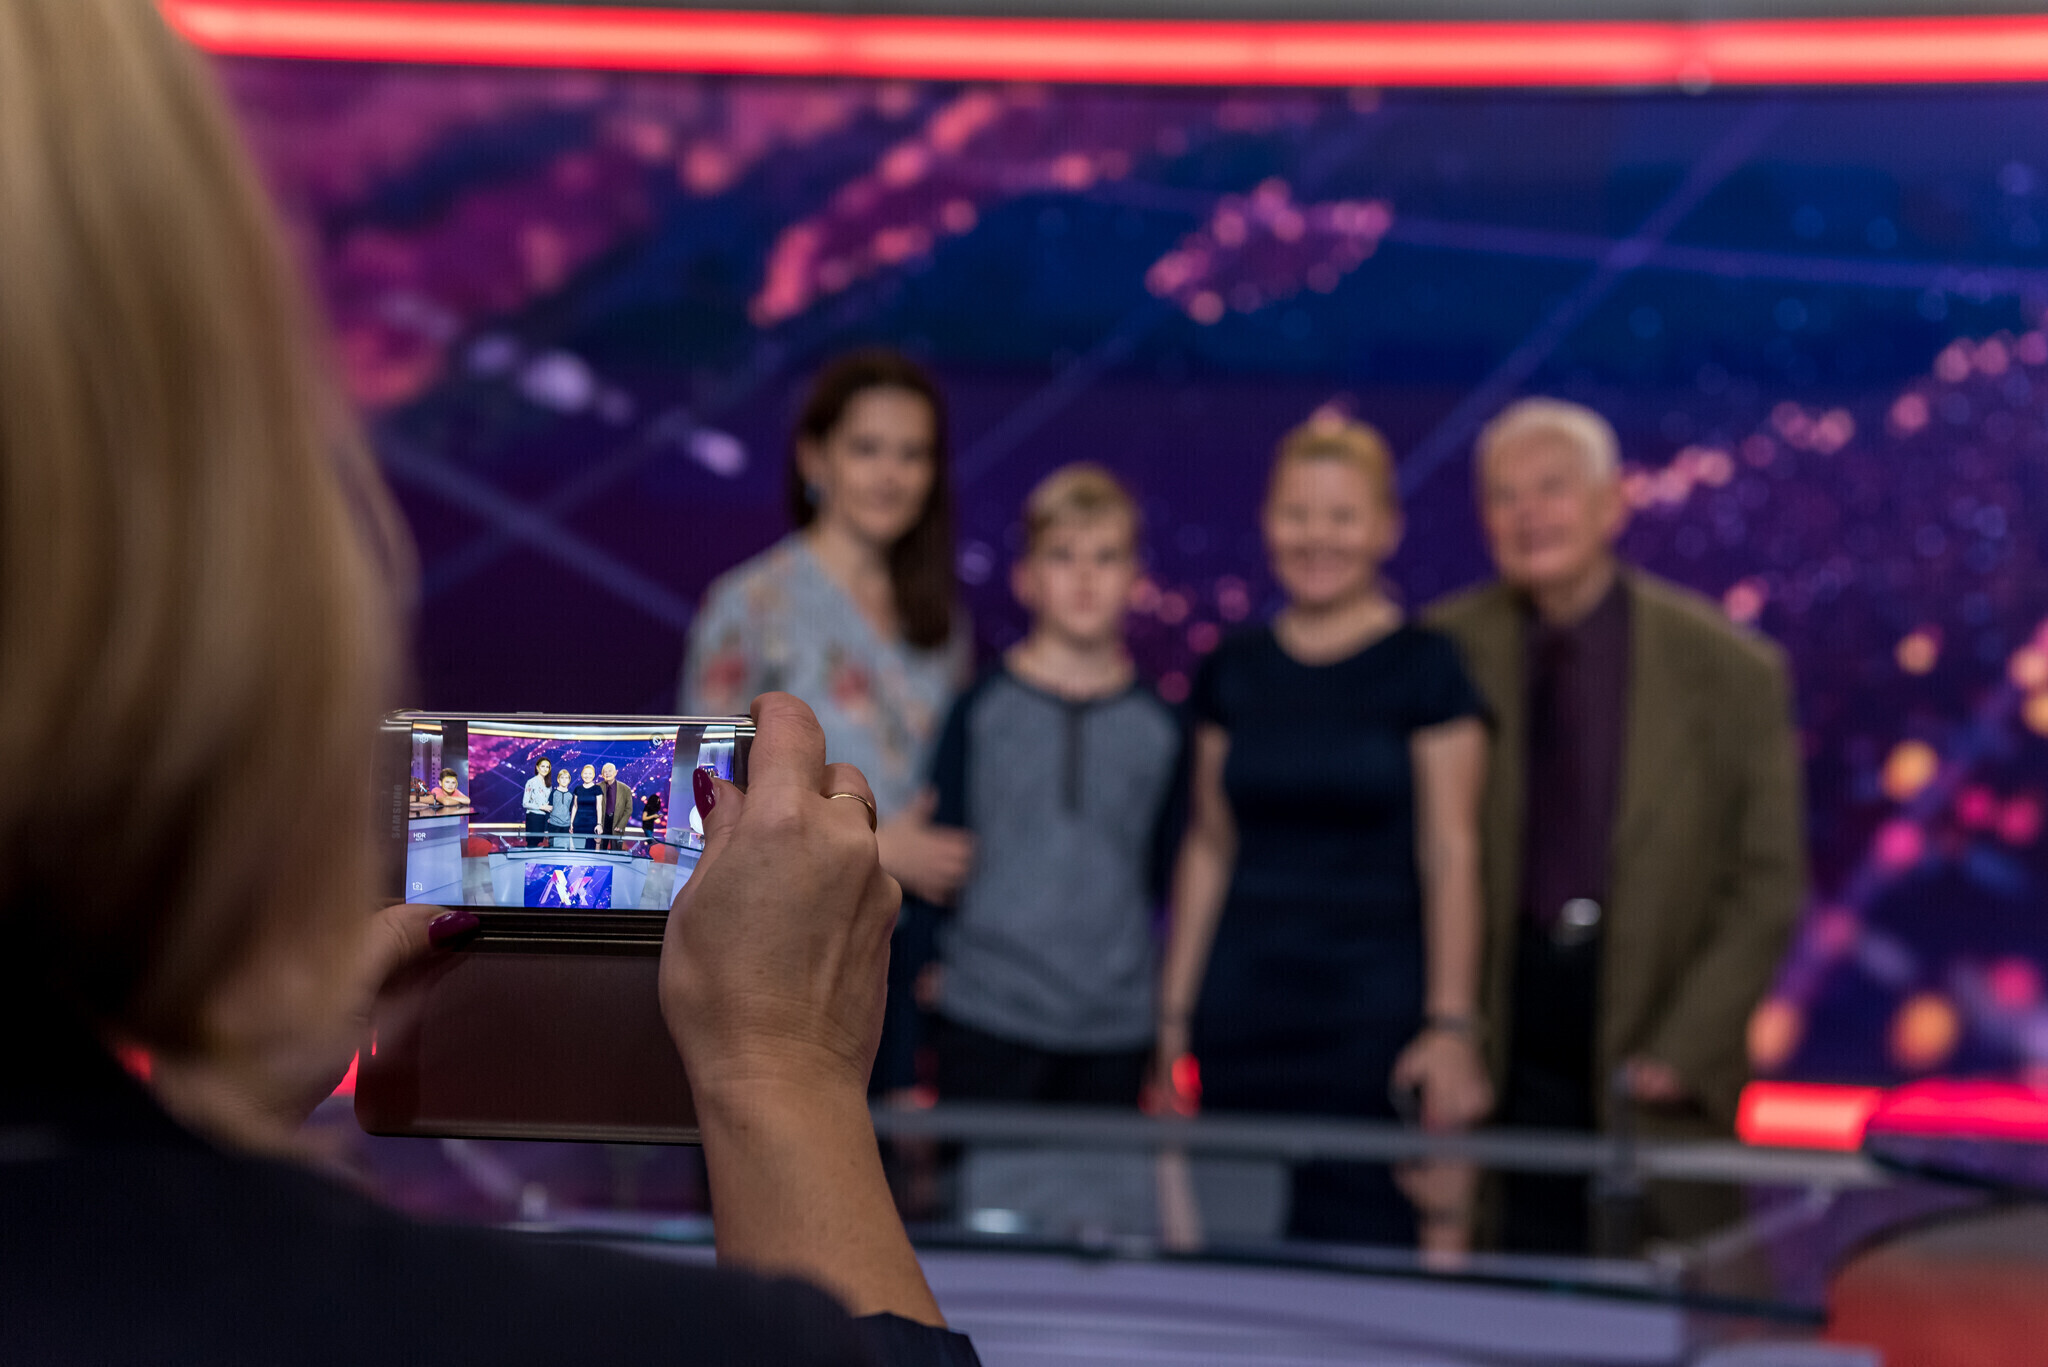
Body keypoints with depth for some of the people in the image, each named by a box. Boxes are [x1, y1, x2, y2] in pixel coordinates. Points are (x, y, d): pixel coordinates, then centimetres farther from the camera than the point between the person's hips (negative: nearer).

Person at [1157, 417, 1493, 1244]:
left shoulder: (1425, 669, -2)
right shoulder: (1234, 672, 10)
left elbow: (1451, 856, -4)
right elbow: (1207, 849, 13)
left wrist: (1453, 1024, -10)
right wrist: (1174, 1011, 10)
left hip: (1373, 1005, -4)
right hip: (1241, 1009, 4)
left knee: (1358, 1233, -7)